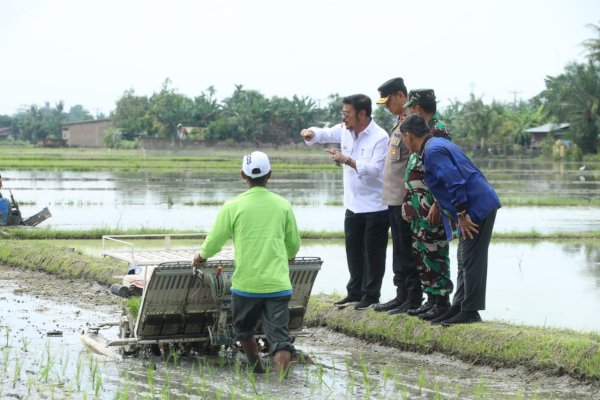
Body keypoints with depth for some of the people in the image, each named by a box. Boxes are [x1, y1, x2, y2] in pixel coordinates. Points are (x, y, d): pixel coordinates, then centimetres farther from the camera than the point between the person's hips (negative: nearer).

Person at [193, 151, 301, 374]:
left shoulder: (233, 206, -4)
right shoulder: (283, 205, 4)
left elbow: (214, 242, 4)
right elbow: (294, 246, 14)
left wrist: (200, 257, 26)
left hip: (246, 284, -1)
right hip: (279, 285, 1)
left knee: (244, 331, 24)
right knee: (280, 337, -3)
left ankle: (258, 372, 33)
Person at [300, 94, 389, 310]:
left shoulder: (380, 138, -18)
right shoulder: (345, 130, 4)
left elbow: (374, 169, -24)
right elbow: (324, 134, 13)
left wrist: (347, 160, -29)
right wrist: (311, 134, -10)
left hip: (375, 206, -7)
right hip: (353, 204, 7)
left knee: (373, 252, 1)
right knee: (354, 251, 14)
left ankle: (370, 295, 9)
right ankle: (355, 292, 23)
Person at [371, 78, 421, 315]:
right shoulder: (400, 121, 16)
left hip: (405, 199, -10)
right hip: (393, 198, 10)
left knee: (407, 251, -4)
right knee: (399, 251, 15)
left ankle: (414, 300, 1)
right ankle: (402, 296, 23)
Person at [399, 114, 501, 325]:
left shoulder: (432, 151, -15)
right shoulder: (439, 144, 17)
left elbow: (455, 182, -23)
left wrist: (462, 215, -19)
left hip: (477, 207, -11)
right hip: (482, 205, 11)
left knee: (470, 261, -6)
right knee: (465, 261, 15)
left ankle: (470, 312, -3)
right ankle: (459, 307, 22)